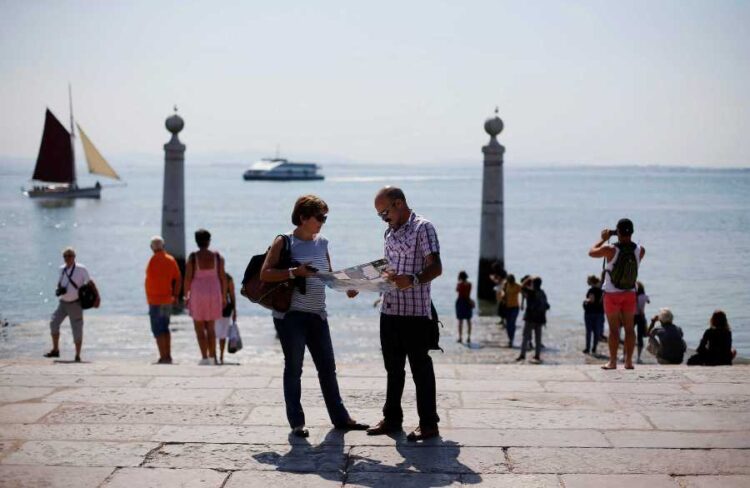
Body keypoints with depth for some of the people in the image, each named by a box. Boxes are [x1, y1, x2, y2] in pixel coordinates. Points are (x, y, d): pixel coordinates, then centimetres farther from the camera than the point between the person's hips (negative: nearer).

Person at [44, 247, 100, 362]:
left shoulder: (81, 269, -9)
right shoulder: (62, 269, 8)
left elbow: (90, 282, -9)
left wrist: (97, 297, -18)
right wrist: (58, 290, -2)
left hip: (75, 304, -5)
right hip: (63, 302, 5)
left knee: (77, 329, -2)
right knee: (53, 323, -7)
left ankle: (78, 356, 6)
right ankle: (55, 350, 6)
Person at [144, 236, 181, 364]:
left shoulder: (154, 260, -13)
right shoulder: (171, 259, 7)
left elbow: (151, 279, -18)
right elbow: (178, 279, 7)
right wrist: (176, 295, 11)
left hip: (156, 300, -7)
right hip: (168, 300, 7)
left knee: (158, 330, -3)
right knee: (165, 328, 18)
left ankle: (164, 357, -6)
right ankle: (168, 356, 20)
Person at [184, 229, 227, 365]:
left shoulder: (193, 257, -8)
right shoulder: (217, 257, 0)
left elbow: (188, 278, -9)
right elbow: (223, 277, 1)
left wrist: (186, 295, 2)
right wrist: (224, 297, 9)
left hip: (197, 293, -3)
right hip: (214, 293, 3)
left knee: (200, 328, 4)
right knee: (210, 327, 16)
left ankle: (205, 358, -2)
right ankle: (212, 357, 16)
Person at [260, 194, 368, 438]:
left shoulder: (322, 242, 11)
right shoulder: (284, 242, -6)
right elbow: (265, 274, -12)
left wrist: (346, 287, 0)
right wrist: (294, 272, -23)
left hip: (317, 314, 6)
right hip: (290, 314, -6)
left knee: (327, 367, 10)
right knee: (294, 367, 2)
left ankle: (339, 417, 20)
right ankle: (296, 422, 10)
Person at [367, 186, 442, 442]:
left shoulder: (423, 227, -7)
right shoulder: (390, 232, 18)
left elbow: (436, 267, -15)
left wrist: (412, 280, -31)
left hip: (415, 311, -8)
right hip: (389, 309, 8)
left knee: (421, 368, -1)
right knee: (393, 367, 14)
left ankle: (428, 423, 6)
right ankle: (392, 419, 24)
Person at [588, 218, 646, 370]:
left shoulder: (610, 250, -18)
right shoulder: (640, 250, -7)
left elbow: (591, 252, -1)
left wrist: (603, 239, 9)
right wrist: (625, 240, 13)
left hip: (612, 294, -3)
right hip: (630, 293, 3)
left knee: (614, 329, 1)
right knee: (629, 328, 8)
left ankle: (612, 362, 2)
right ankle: (629, 361, 10)